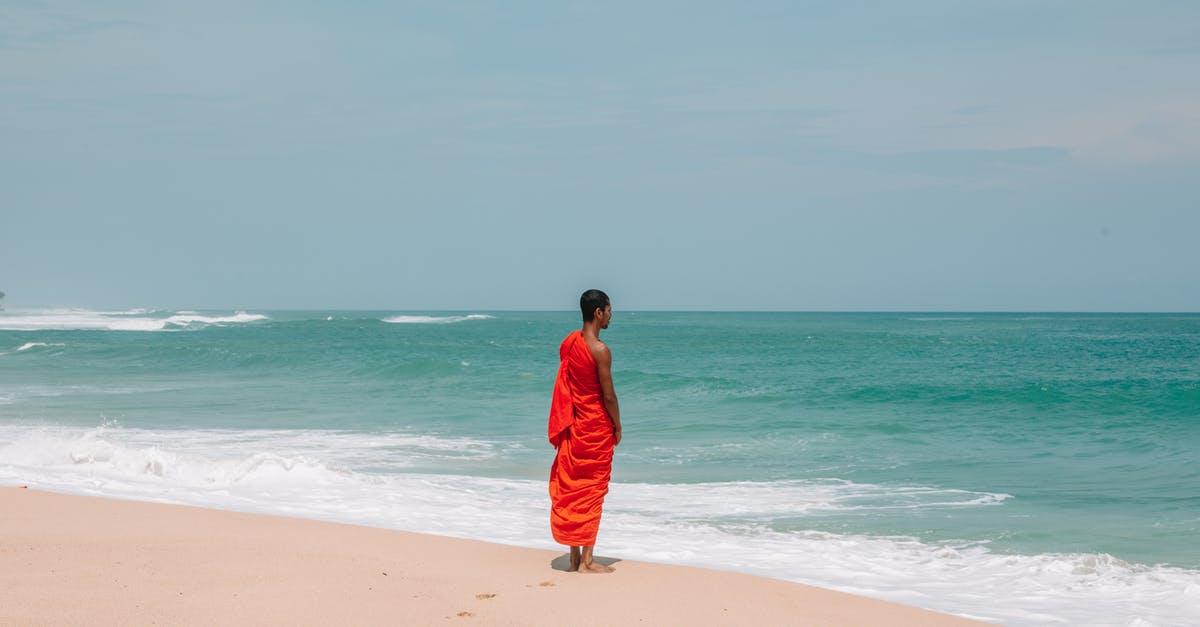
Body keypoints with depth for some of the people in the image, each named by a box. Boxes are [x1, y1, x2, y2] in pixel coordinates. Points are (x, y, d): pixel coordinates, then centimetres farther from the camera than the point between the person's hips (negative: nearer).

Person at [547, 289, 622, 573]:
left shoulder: (569, 342, 3)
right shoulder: (600, 350, -19)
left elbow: (566, 385, 9)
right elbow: (608, 395, -16)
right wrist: (618, 425, -2)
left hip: (573, 426, 7)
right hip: (597, 427, -7)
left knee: (571, 488, 11)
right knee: (592, 490, 1)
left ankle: (574, 557, 17)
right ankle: (586, 560, 4)